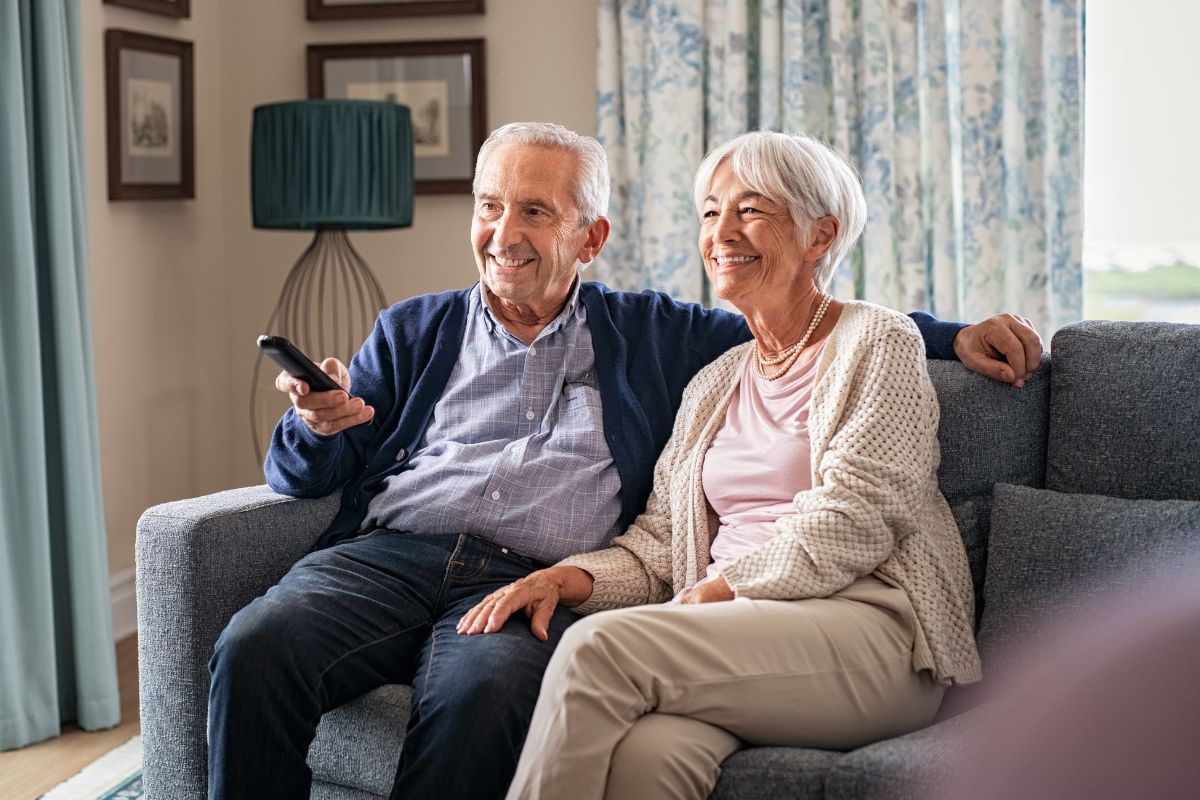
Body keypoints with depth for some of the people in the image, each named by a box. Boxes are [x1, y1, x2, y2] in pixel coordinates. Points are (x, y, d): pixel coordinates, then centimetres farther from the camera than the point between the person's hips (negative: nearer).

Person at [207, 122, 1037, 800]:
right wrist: (319, 425, -5)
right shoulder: (414, 331, 23)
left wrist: (955, 334, 12)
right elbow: (301, 475, 19)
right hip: (386, 554, 2)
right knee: (255, 648, -29)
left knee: (480, 693, -37)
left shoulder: (653, 336, 22)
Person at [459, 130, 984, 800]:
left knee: (599, 648, -28)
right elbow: (657, 546, 16)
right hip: (737, 634, 5)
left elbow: (850, 525, -7)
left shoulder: (878, 342, 5)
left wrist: (721, 590, -13)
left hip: (869, 627, -4)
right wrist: (570, 577, -3)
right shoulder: (714, 385, 25)